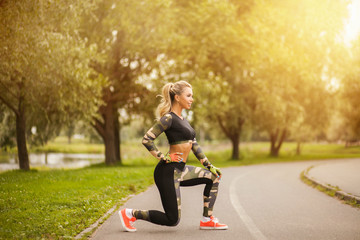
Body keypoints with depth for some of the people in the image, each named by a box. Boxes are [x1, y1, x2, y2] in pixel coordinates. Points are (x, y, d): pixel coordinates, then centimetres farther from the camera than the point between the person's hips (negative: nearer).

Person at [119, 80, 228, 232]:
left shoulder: (182, 120, 15)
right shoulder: (168, 118, -14)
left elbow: (194, 145, 20)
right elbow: (146, 140, -20)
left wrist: (209, 165, 16)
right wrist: (164, 158, -16)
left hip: (180, 170, 9)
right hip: (168, 171, -9)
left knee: (213, 176, 7)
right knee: (172, 220, -4)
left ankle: (207, 220, 10)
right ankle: (130, 214, 8)